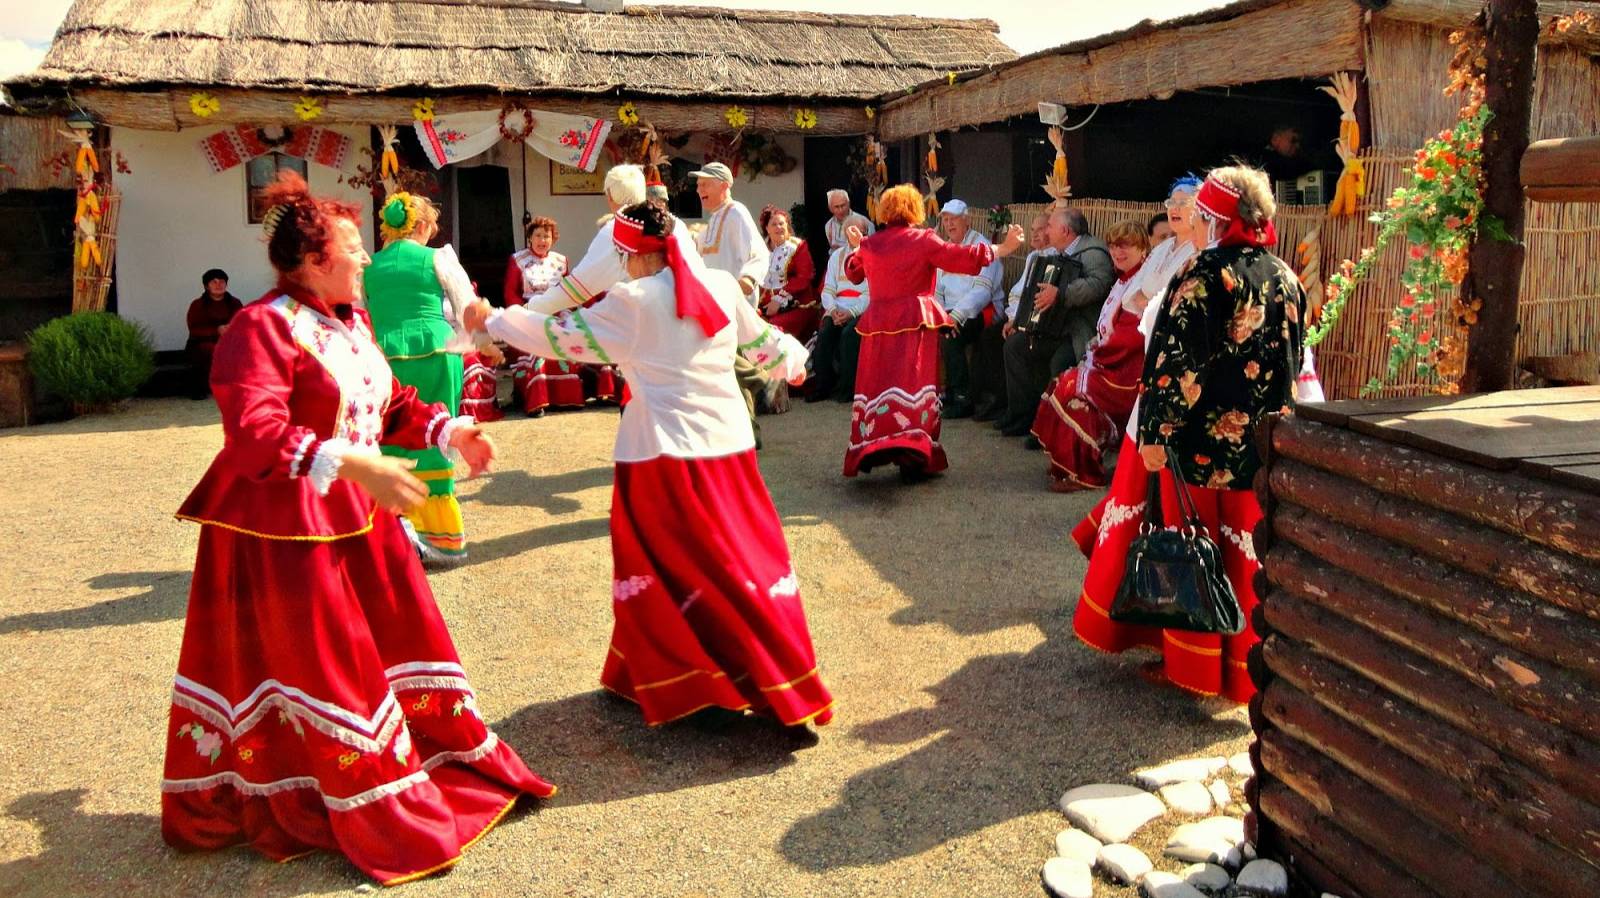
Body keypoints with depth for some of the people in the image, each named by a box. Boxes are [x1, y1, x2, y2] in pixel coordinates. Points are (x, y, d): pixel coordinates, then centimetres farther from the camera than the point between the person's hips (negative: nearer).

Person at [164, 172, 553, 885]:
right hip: (286, 528, -9)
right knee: (325, 673, 2)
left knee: (401, 637, 14)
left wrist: (449, 431, 5)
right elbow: (255, 434, -30)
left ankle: (453, 771, 30)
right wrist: (349, 464, -41)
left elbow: (388, 403, 19)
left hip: (359, 517, 9)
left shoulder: (351, 320, 10)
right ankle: (384, 826, 14)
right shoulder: (262, 329, -18)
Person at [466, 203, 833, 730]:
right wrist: (792, 361, 41)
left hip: (666, 448, -4)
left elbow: (564, 337, 1)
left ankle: (662, 678, 23)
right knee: (748, 560, 9)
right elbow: (761, 341, 19)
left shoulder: (633, 301, -7)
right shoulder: (721, 285, 5)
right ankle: (788, 687, 13)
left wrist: (493, 320, 15)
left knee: (661, 561, 11)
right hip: (728, 440, 4)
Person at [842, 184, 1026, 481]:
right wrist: (1003, 249, 6)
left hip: (878, 323, 4)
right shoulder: (923, 240, -4)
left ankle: (868, 450, 12)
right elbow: (964, 257, -5)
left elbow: (853, 272, 28)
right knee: (913, 381, -3)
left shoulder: (869, 244, 10)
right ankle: (912, 456, -7)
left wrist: (857, 247, 47)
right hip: (915, 322, -4)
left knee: (877, 383, 9)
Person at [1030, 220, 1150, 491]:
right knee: (1064, 383, 3)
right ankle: (1067, 463, 10)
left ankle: (1082, 473, -7)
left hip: (1127, 369, -9)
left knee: (1073, 390, -16)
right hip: (1111, 361, 9)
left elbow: (1137, 333, -21)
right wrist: (1097, 349, 3)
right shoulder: (1123, 280, 16)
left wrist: (1099, 353, -13)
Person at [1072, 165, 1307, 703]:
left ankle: (1192, 661, 16)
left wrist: (1155, 432, -16)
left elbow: (1177, 361, -18)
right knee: (1250, 553, 13)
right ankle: (1249, 659, 24)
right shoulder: (1286, 279, 7)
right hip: (1266, 442, 6)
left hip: (1203, 440, -6)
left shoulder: (1204, 275, -13)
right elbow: (1294, 361, 13)